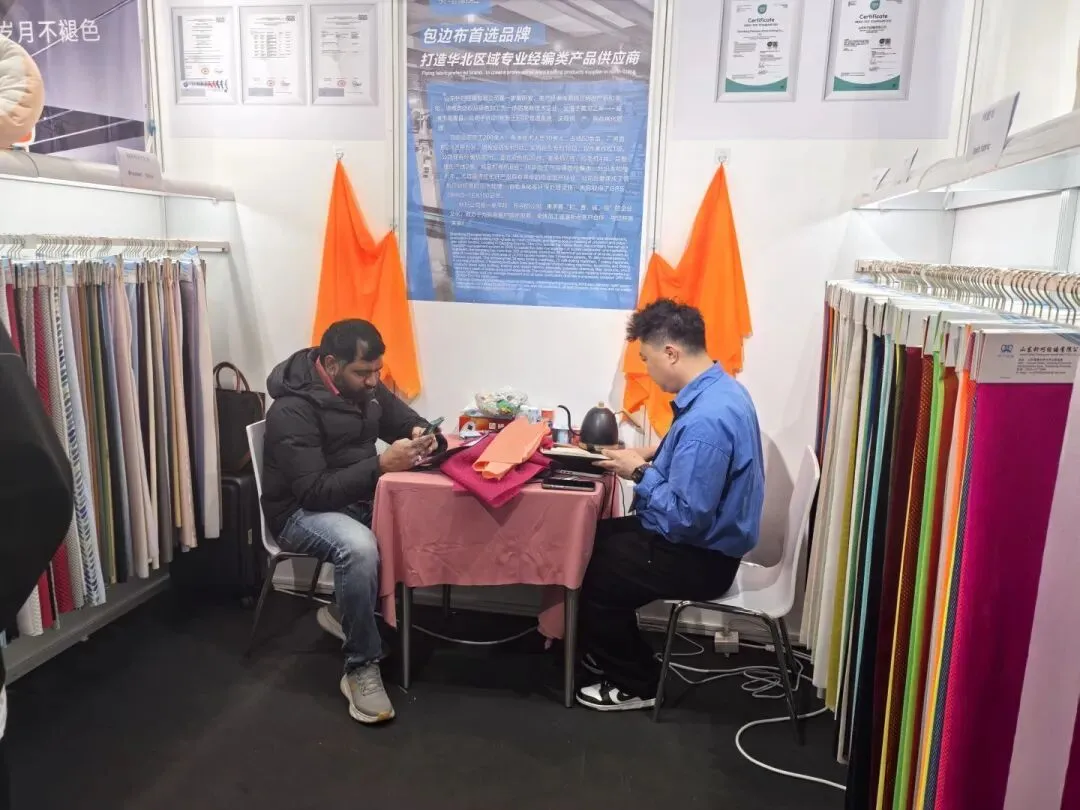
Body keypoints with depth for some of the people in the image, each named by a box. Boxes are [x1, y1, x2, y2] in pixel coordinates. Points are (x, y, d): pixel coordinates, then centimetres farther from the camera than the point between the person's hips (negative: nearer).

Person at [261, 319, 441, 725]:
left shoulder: (367, 388, 0)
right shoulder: (292, 410, -22)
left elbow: (408, 421, 10)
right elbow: (313, 492, -27)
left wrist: (424, 439, -16)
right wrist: (381, 465, -33)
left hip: (359, 497, 7)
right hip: (302, 510, -7)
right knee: (360, 549, -38)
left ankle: (344, 611, 1)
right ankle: (361, 670, -20)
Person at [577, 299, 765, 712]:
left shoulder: (705, 419, -32)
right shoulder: (718, 388, 1)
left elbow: (684, 519, -30)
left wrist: (640, 473, -17)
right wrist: (652, 457, 2)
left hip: (700, 557, -10)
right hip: (704, 536, 10)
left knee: (592, 577, -1)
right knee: (594, 540, 16)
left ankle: (635, 682, 18)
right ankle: (612, 653, 31)